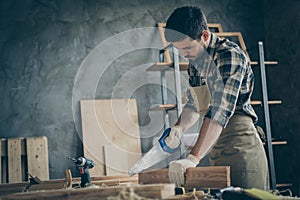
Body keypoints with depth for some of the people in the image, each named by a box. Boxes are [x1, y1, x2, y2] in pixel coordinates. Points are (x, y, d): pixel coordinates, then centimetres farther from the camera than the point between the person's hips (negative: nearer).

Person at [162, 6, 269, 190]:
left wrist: (193, 158, -33)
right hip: (215, 151, 8)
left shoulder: (230, 55, -16)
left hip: (239, 146, -8)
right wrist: (179, 128, -3)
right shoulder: (196, 61, 11)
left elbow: (220, 111, -26)